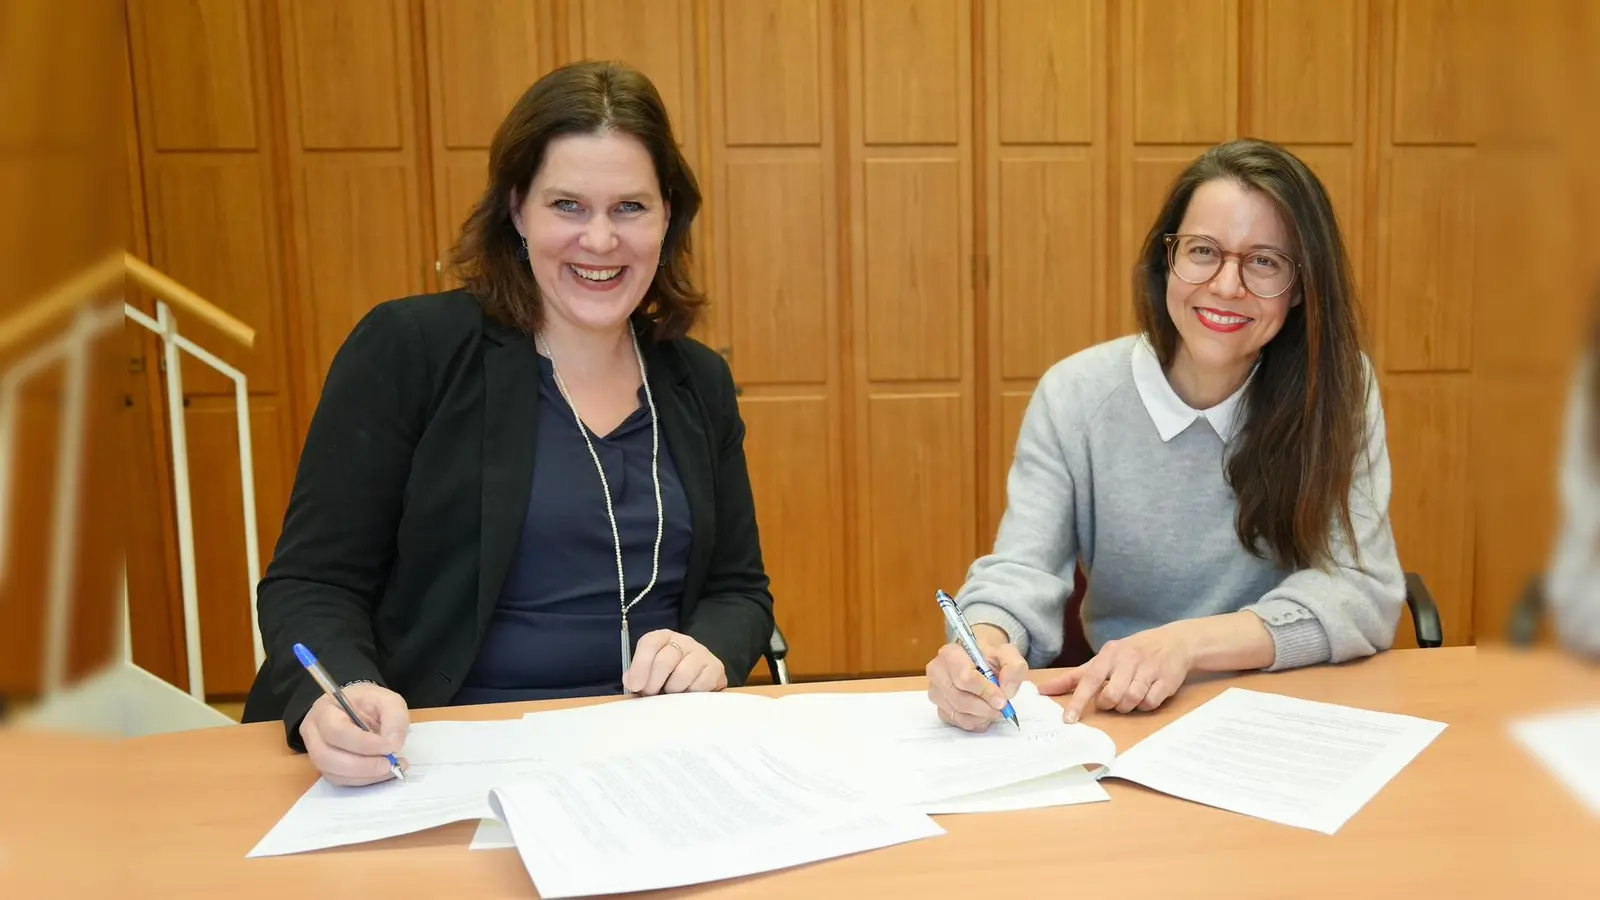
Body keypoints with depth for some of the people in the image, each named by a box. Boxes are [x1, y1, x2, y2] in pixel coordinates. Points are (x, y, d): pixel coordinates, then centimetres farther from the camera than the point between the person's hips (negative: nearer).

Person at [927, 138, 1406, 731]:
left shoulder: (1339, 390, -6)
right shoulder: (1075, 396, -6)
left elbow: (1364, 590, -12)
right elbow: (1022, 570, -13)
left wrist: (1186, 642, -28)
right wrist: (985, 644, -37)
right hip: (1116, 719, 0)